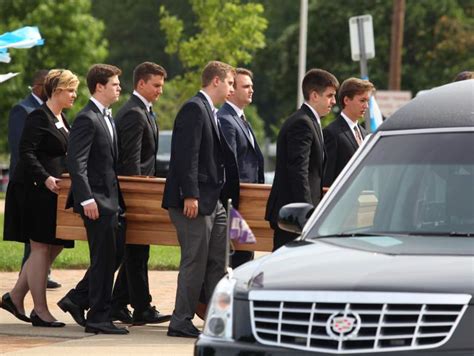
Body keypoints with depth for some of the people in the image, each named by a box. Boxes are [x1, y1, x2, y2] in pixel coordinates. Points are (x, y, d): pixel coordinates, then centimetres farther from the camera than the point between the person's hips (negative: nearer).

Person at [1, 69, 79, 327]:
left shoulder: (61, 120, 17)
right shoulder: (38, 117, -12)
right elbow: (26, 153, -19)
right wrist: (45, 179, -28)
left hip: (54, 192, 10)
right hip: (35, 191, -10)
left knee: (53, 247, 9)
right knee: (41, 248, -6)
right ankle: (40, 311, -2)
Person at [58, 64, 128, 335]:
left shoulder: (107, 118, 16)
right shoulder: (87, 119, -14)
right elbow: (76, 163, -20)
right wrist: (86, 199, -25)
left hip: (110, 199, 9)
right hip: (96, 200, -9)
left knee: (113, 255, 12)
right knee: (104, 259, -5)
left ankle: (77, 300, 20)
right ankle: (99, 318, 2)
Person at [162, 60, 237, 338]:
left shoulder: (209, 112, 19)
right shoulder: (194, 109, -12)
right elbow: (186, 155, -20)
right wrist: (190, 195, -24)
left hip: (212, 200, 10)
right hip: (194, 200, -10)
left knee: (217, 262, 10)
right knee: (195, 262, -6)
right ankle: (181, 322, 0)